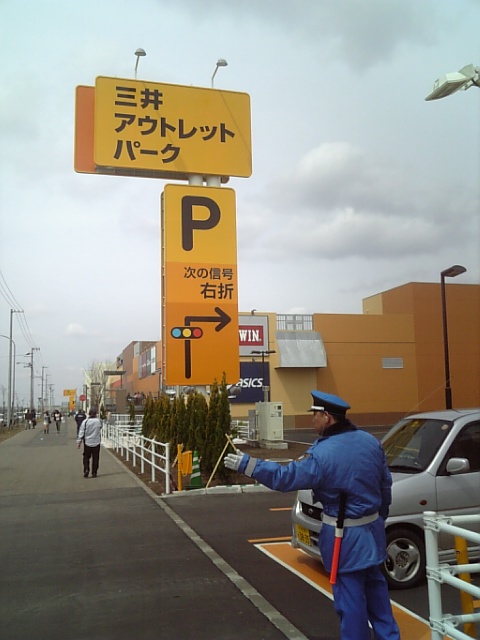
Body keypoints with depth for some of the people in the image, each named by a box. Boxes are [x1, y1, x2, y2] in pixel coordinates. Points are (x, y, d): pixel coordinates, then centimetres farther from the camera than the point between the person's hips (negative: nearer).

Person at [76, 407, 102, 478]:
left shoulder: (85, 421, -10)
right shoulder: (99, 421, -6)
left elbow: (81, 432, -8)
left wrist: (78, 442, -3)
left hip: (87, 443, -1)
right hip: (96, 443, 1)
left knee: (86, 457, 13)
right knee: (95, 458, 9)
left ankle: (86, 469, -4)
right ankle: (94, 473, 11)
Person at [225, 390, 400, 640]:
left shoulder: (323, 454, -23)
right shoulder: (370, 441, 0)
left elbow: (285, 477, -19)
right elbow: (386, 485, 9)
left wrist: (246, 464, -13)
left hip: (345, 536, -7)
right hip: (372, 528, 8)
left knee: (350, 595, 6)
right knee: (374, 587, 22)